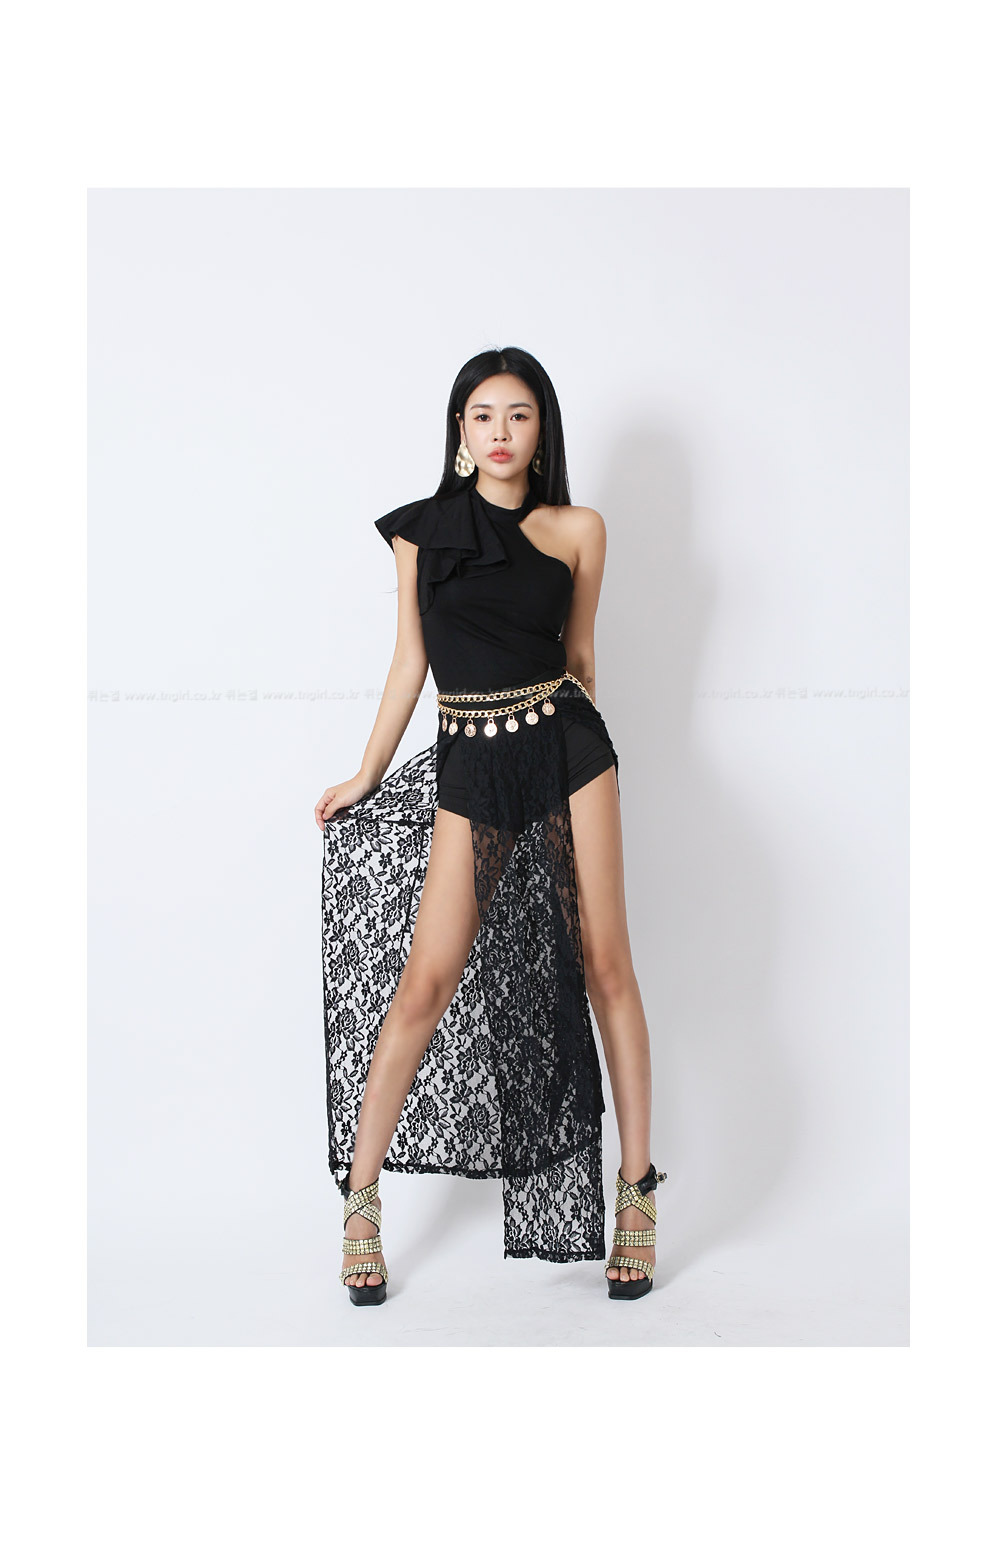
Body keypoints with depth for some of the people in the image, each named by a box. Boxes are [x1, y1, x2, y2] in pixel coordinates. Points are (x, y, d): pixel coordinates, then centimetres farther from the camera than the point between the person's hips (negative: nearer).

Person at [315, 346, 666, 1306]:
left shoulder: (577, 530, 5)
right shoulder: (419, 528, 6)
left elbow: (578, 657, 13)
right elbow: (411, 659, 12)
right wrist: (366, 775, 15)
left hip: (564, 745, 0)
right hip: (469, 767, 0)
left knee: (604, 966, 1)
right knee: (426, 980, -5)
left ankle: (636, 1190, 13)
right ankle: (361, 1197, 10)